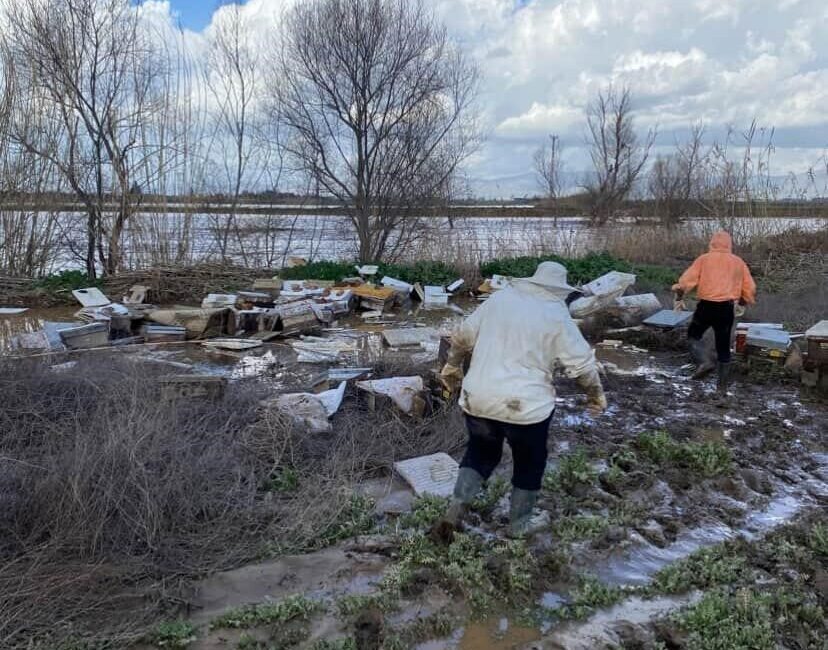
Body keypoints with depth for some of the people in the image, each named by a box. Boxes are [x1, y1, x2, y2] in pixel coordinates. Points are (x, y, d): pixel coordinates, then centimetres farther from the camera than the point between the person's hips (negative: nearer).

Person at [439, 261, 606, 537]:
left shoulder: (500, 298, 6)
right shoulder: (557, 315, -5)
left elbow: (463, 335, 11)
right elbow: (582, 363, -4)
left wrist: (452, 366, 25)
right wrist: (596, 394, 13)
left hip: (478, 399, 4)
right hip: (526, 405, -4)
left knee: (481, 451, 25)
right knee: (529, 463, 19)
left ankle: (457, 506, 10)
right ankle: (518, 524, 28)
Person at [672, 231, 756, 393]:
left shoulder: (704, 259, 1)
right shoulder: (739, 262, 9)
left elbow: (687, 280, -8)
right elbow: (750, 289, 9)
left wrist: (679, 295, 8)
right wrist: (744, 301, 27)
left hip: (707, 305, -2)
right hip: (727, 308, 3)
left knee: (694, 335, 19)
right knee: (723, 345, 12)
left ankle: (703, 362, -6)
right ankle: (723, 385, 17)